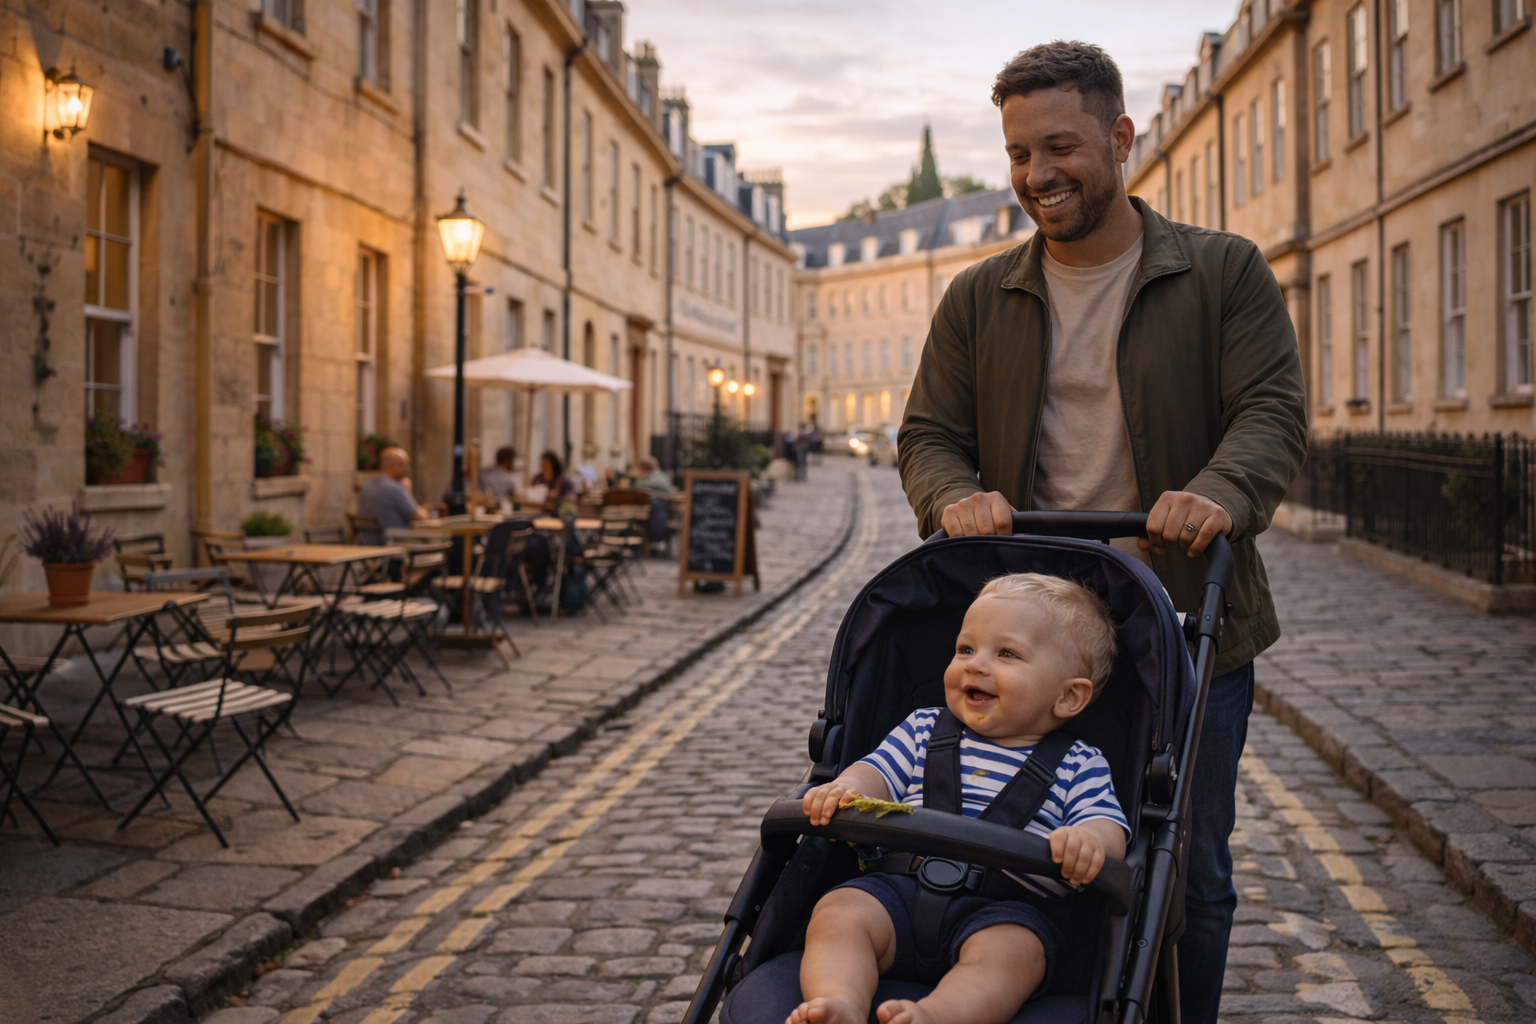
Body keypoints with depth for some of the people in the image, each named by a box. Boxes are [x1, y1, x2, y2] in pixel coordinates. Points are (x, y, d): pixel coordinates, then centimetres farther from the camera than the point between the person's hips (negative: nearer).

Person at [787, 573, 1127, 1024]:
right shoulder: (923, 729, 20)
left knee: (1005, 951, -35)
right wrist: (845, 789, -13)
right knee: (837, 913, -25)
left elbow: (1109, 829, 0)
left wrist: (1090, 840, -26)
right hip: (901, 888, 3)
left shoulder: (1078, 766, 11)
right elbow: (878, 771, 13)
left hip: (1005, 908, -2)